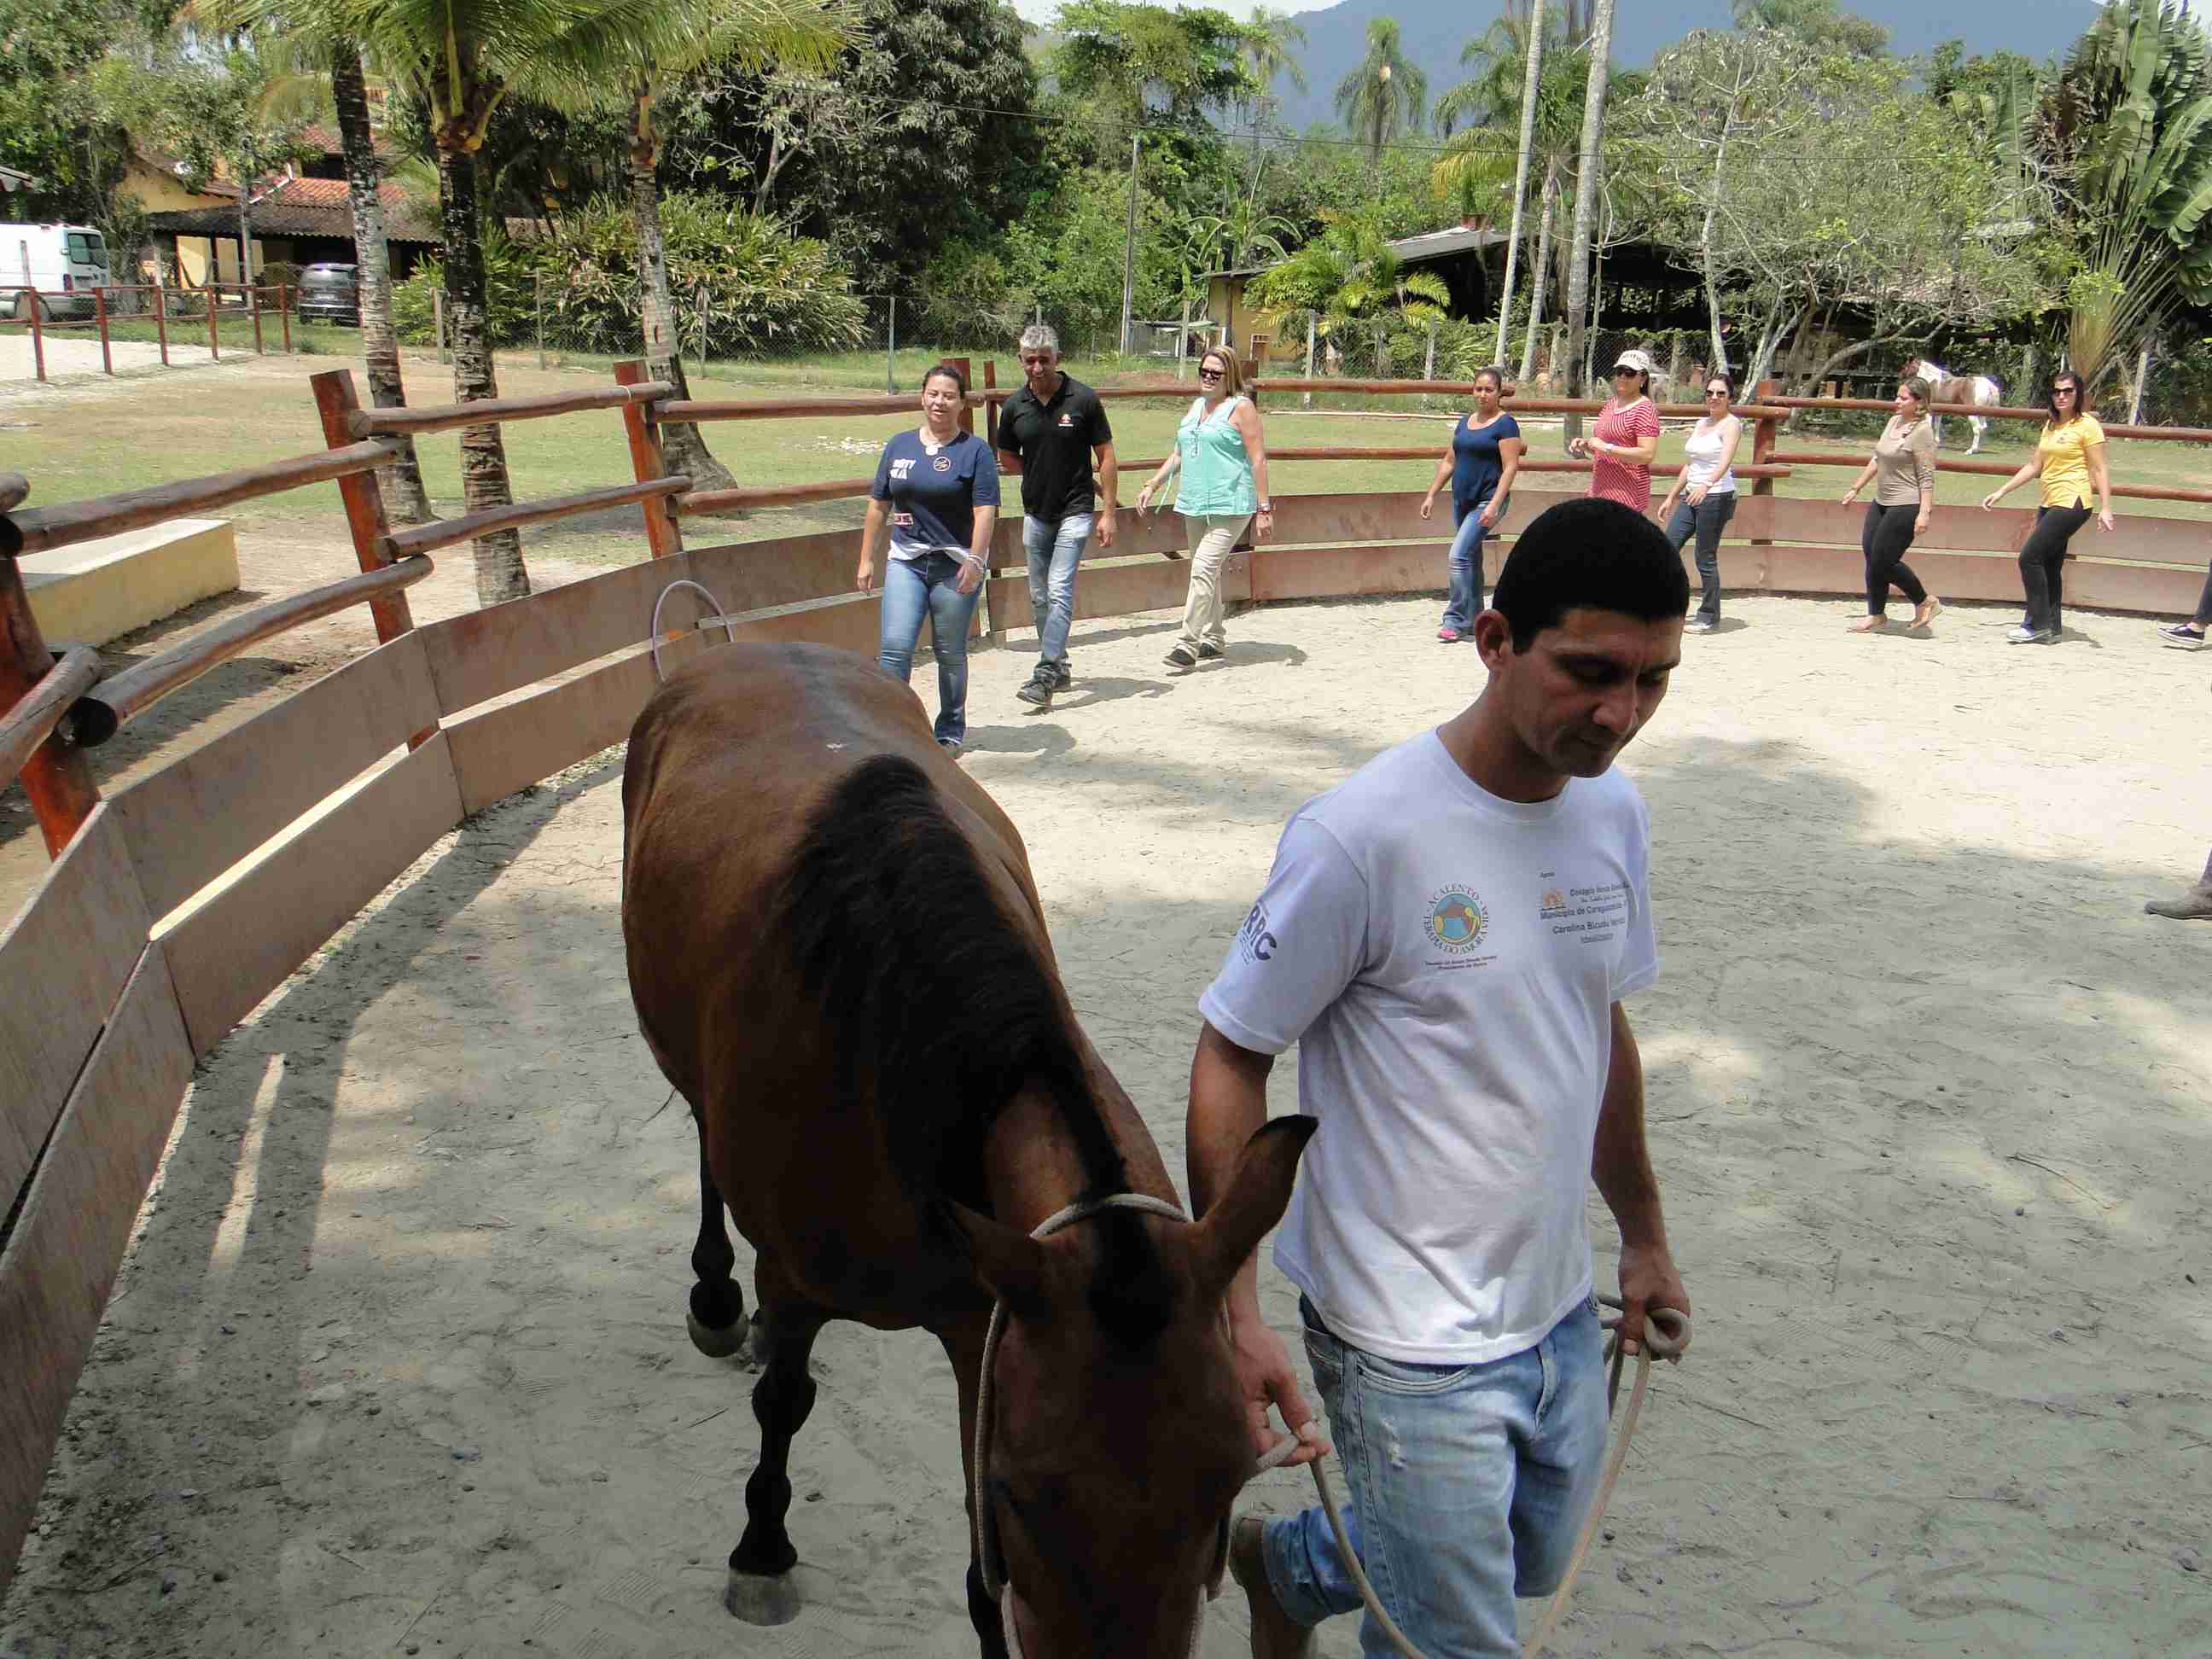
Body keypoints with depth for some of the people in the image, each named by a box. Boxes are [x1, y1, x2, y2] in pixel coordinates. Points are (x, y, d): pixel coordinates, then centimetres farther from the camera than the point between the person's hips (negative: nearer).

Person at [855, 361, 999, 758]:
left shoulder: (974, 451, -2)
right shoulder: (899, 445, 9)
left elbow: (985, 511, -9)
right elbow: (878, 505, 14)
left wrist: (974, 562, -19)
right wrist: (866, 559, 11)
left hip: (956, 566, -3)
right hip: (906, 561, 3)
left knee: (950, 653, 6)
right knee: (894, 647, -9)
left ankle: (951, 733, 21)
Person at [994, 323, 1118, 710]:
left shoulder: (1083, 399, -9)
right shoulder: (1014, 407, 1)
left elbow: (1106, 456, -4)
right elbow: (1007, 459, 16)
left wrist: (1108, 512, -9)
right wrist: (1041, 474, 4)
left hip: (1075, 510, -5)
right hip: (1036, 513, 5)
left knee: (1059, 591, -15)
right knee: (1040, 595, 12)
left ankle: (1045, 677, -19)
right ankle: (1059, 667, 26)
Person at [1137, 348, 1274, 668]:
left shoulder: (1241, 407, -4)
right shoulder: (1195, 406, 17)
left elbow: (1258, 459, -7)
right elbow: (1179, 455, 24)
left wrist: (1264, 509, -12)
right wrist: (1153, 485, 13)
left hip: (1230, 506, -8)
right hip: (1195, 505, 8)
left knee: (1204, 569, -17)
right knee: (1207, 572, 15)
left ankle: (1188, 643, -19)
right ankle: (1214, 638, 27)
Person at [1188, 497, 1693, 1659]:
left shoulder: (1614, 812, -1)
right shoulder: (1361, 837, -22)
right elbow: (1230, 1062, -16)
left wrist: (1644, 1235, 19)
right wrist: (1236, 1313, -20)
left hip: (1559, 1312, 7)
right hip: (1412, 1345, -7)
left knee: (1535, 1562, 25)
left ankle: (1283, 1564, 47)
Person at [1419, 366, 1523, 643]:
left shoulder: (1505, 424, -8)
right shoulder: (1465, 422, 13)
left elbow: (1510, 467, -14)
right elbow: (1449, 462, 19)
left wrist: (1494, 505, -22)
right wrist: (1431, 495, 13)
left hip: (1487, 502, -7)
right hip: (1462, 499, 7)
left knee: (1458, 555, -16)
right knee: (1471, 559, 15)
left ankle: (1456, 621, -12)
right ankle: (1474, 617, 26)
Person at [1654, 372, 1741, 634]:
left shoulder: (1731, 425, -8)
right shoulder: (1701, 423, 16)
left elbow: (1726, 460, -25)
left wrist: (1707, 485, -42)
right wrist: (1671, 497, 22)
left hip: (1716, 497, -8)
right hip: (1691, 495, 8)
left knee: (1705, 558, -4)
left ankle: (1709, 616, 8)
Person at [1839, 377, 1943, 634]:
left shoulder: (1922, 432, -15)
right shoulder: (1894, 421, 10)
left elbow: (1927, 478, -18)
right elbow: (1876, 460, 21)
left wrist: (1924, 513, -23)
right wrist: (1856, 488, 22)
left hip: (1906, 507, -9)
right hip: (1882, 502, 9)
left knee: (1883, 560, -6)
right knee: (1871, 555, 9)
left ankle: (1925, 602, 13)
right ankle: (1876, 615, 22)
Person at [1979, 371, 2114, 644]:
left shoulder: (2087, 425, -7)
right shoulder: (2051, 425, 15)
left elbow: (2099, 471, -9)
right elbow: (2034, 466, 20)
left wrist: (2105, 508, -16)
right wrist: (2001, 492, 16)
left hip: (2072, 503, -8)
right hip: (2050, 503, 8)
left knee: (2030, 557, -14)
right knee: (2048, 568, 10)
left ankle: (2038, 624, -8)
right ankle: (2052, 628, 17)